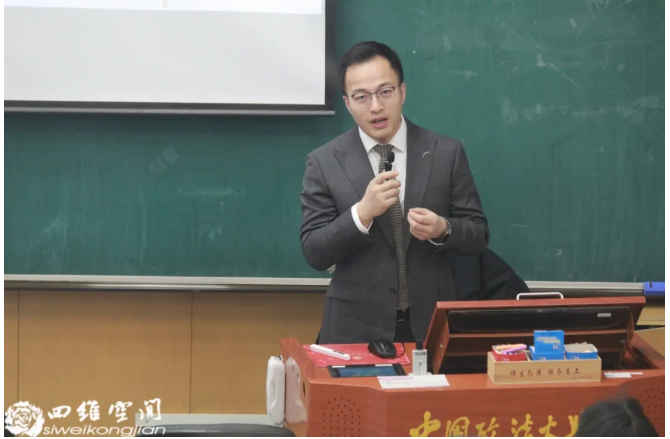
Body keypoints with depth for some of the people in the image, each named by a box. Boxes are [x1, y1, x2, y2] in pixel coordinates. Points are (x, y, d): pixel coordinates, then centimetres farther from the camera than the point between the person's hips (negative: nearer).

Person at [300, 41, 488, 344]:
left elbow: (478, 236, 3)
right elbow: (314, 253, -6)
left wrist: (443, 229, -18)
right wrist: (362, 213, -21)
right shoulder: (324, 163, -2)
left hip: (432, 325, 1)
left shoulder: (447, 153, 0)